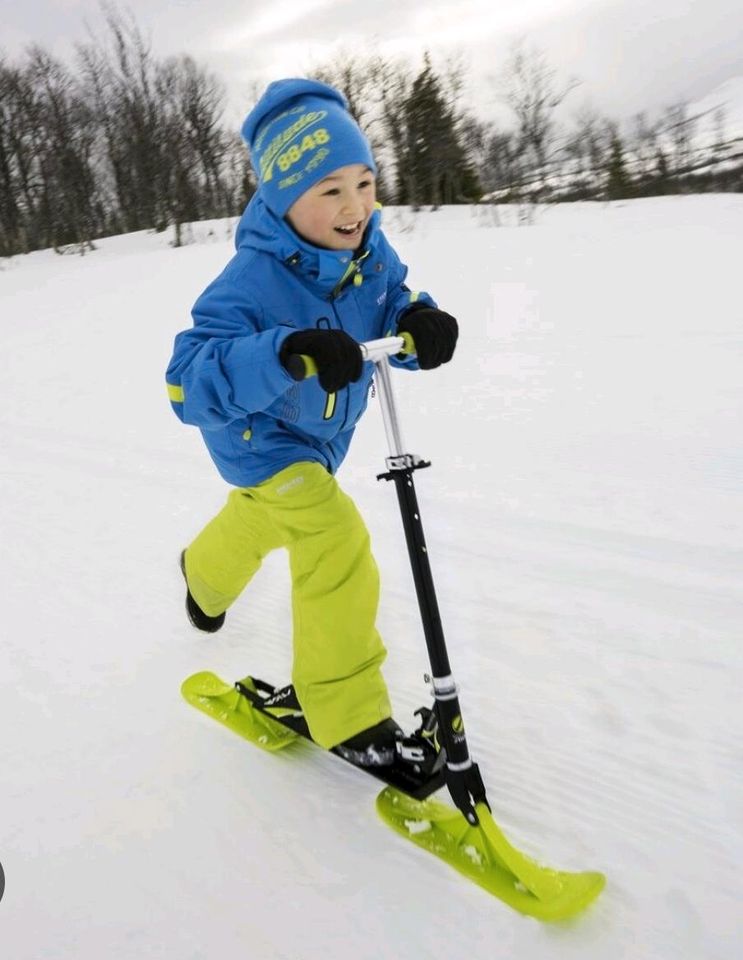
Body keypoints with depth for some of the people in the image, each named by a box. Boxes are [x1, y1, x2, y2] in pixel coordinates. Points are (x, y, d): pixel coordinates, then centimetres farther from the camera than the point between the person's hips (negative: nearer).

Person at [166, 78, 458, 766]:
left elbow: (392, 310, -9)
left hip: (323, 431, 7)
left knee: (265, 516, 33)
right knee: (336, 540, -25)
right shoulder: (252, 282, -37)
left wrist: (423, 324, -36)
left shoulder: (369, 251, -18)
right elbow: (188, 385, -43)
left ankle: (207, 572, 70)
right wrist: (283, 353, -61)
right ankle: (347, 715, -9)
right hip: (258, 435, -7)